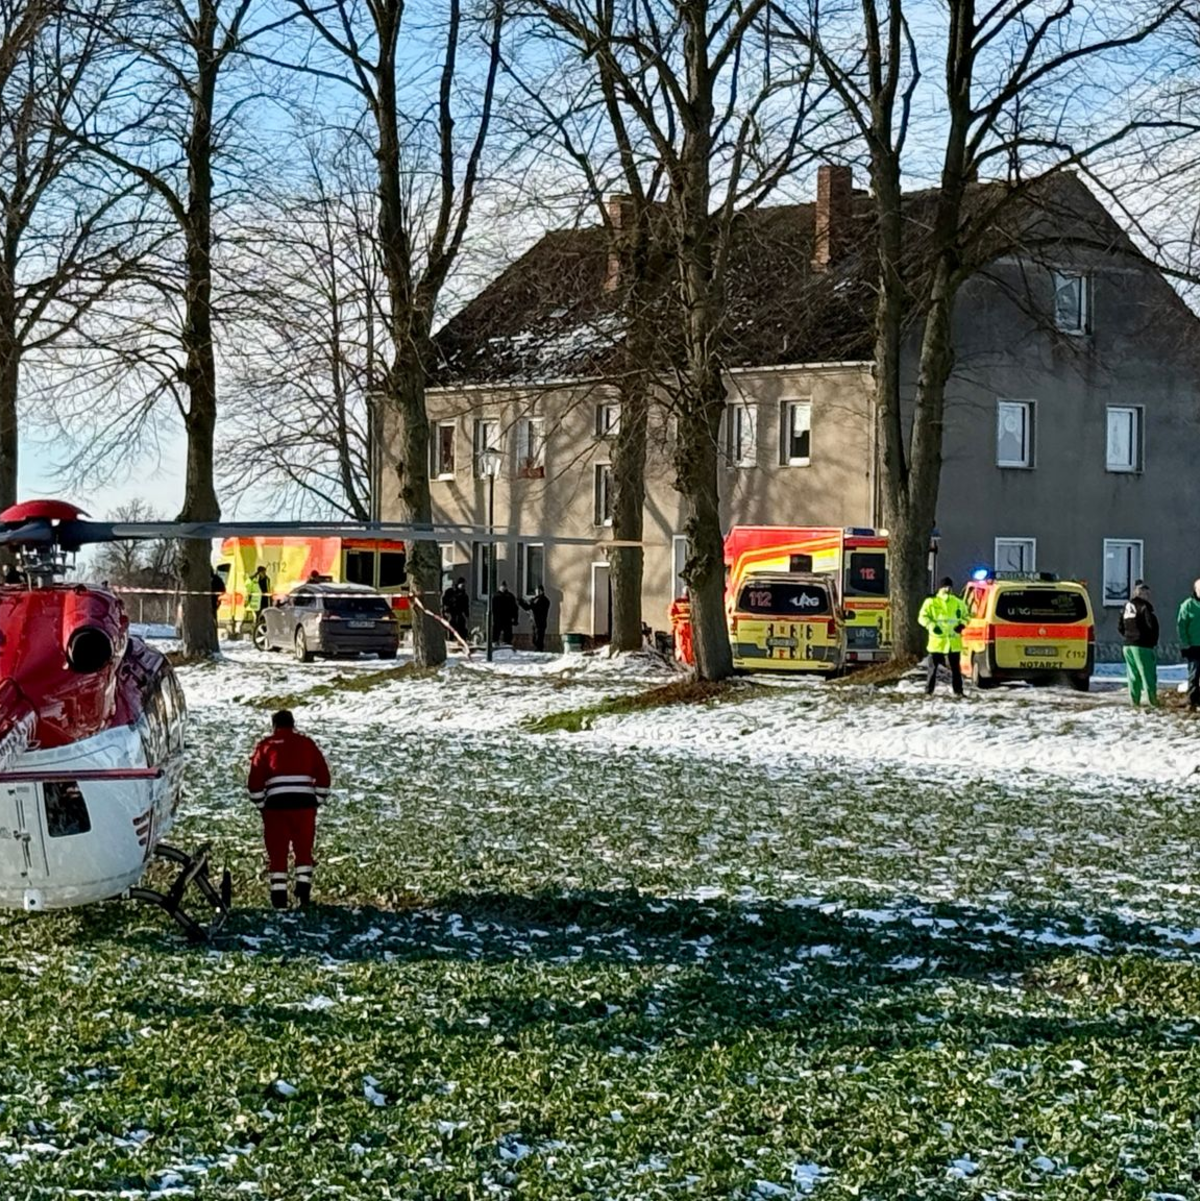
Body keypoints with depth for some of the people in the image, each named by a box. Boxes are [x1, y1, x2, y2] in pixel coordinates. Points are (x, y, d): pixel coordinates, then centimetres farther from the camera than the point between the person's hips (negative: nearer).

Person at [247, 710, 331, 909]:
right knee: (303, 849, 12)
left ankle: (279, 897, 2)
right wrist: (316, 801, 17)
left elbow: (255, 780, 3)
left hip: (276, 803, -1)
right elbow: (323, 776, 10)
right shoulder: (307, 744, 13)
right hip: (304, 803, 1)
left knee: (277, 852, 6)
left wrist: (262, 806, 12)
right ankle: (303, 893, 2)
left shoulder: (266, 746, 9)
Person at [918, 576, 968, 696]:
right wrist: (931, 625, -18)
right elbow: (922, 617, -2)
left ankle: (958, 691, 15)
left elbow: (965, 616, 20)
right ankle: (928, 691, 5)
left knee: (955, 668, 8)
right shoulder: (931, 602, 0)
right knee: (933, 668, -1)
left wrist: (962, 624, -1)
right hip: (937, 641, -3)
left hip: (954, 642, 3)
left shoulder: (958, 603, 11)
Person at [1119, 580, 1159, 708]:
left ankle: (1135, 702, 9)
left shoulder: (1127, 606, 15)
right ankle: (1152, 702, -10)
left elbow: (1120, 626, 20)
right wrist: (1154, 640, -2)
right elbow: (1152, 625, -16)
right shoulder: (1144, 606, -10)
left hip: (1128, 645, 8)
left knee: (1133, 675, 11)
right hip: (1142, 646, -8)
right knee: (1148, 674, -6)